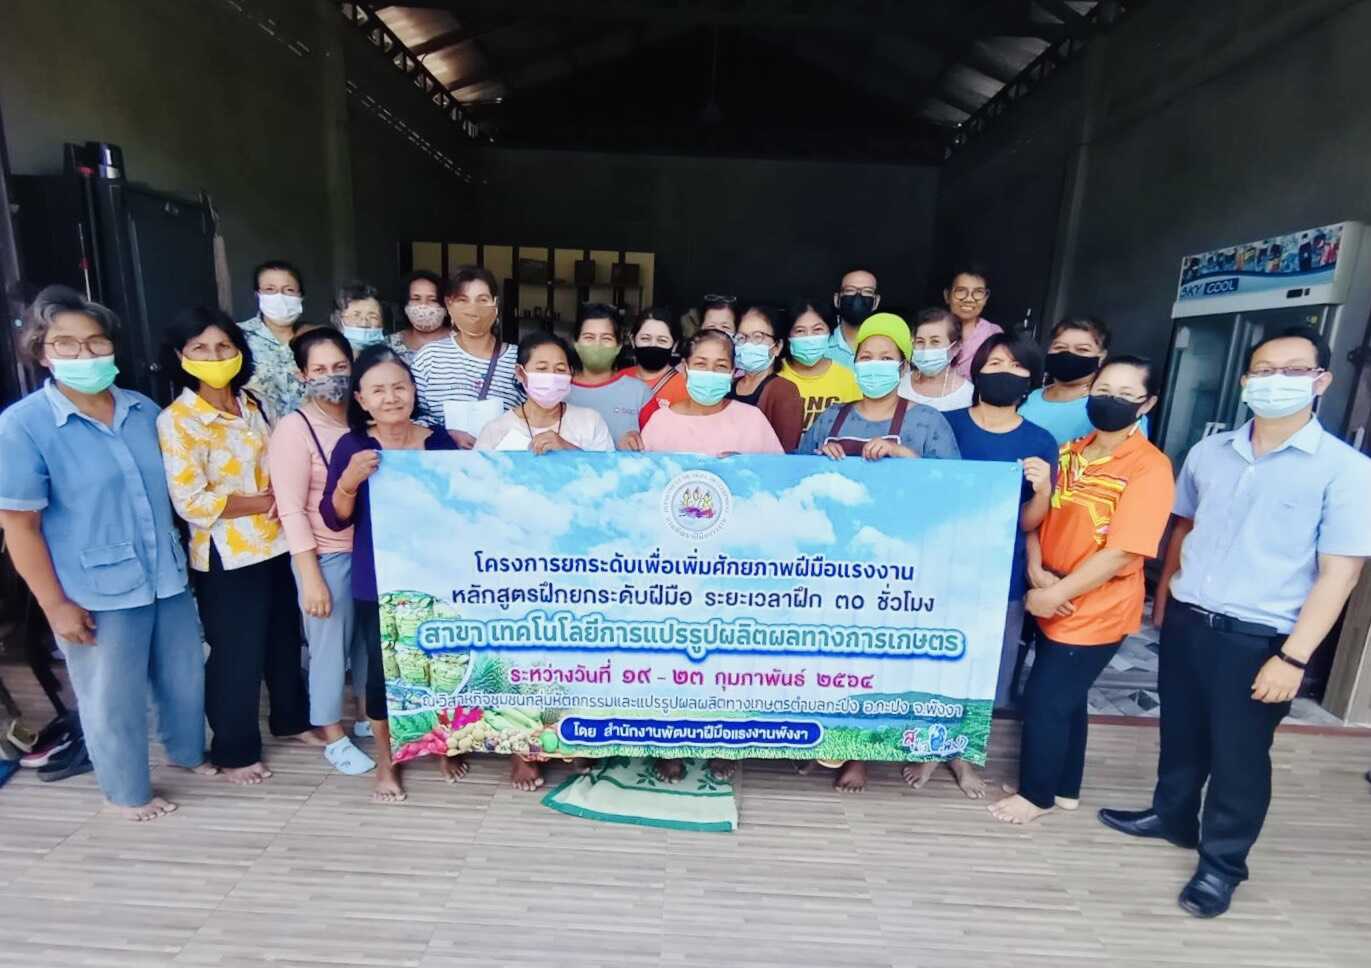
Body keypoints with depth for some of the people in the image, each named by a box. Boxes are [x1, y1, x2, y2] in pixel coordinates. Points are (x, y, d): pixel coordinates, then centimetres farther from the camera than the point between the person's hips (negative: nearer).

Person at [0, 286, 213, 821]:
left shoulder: (144, 410, 3)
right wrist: (56, 605, -11)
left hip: (168, 578, 5)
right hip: (97, 593, -4)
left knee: (184, 675, 19)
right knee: (114, 700, 13)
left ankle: (189, 752, 45)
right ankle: (128, 792, 35)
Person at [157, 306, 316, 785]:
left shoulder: (251, 404, 6)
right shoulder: (176, 421, -14)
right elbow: (191, 501, -19)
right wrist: (263, 503, -16)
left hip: (275, 546, 6)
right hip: (226, 558, -6)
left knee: (284, 640, 20)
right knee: (236, 655, 8)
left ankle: (292, 719, 40)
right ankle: (234, 751, 28)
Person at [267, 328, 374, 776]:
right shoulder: (295, 428, -12)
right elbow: (291, 509, -14)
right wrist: (311, 576, -16)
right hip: (327, 556, -5)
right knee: (330, 644, 7)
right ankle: (334, 736, 27)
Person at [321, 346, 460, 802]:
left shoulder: (440, 440, -3)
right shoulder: (352, 447, -6)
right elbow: (334, 519, -7)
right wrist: (349, 481, -24)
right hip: (376, 583, -1)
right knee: (383, 669, 10)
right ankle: (385, 761, 33)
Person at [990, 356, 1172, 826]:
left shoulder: (1150, 467, -17)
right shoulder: (1069, 453, 3)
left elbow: (1122, 552, -22)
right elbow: (1037, 518, 5)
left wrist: (1053, 595, -19)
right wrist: (1036, 571, -11)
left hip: (1096, 611, -6)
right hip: (1054, 603, 6)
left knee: (1045, 699, 4)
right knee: (1065, 696, 20)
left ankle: (1038, 794, 27)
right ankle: (1065, 788, 39)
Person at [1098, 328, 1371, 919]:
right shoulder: (1208, 452, 4)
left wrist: (1294, 657, -15)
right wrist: (1163, 599, 17)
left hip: (1258, 640, -4)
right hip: (1185, 621, 4)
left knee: (1239, 755, 11)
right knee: (1181, 731, 20)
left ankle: (1222, 862, 31)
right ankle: (1172, 815, 43)